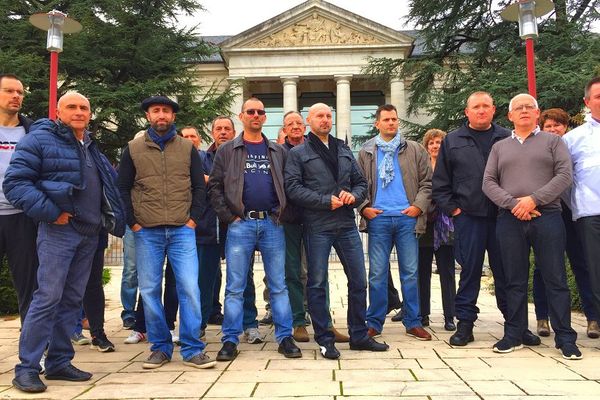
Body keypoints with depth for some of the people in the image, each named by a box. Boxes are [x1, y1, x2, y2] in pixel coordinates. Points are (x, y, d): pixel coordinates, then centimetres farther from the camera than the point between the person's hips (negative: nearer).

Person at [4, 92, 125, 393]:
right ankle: (27, 368, 1)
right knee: (48, 297, -10)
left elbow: (107, 188, 28)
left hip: (89, 234, 7)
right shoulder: (40, 139, -4)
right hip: (59, 231, -7)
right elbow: (15, 182, -12)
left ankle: (59, 362, 19)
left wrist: (111, 219, 12)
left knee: (72, 300, 10)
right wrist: (50, 213, -17)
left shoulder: (91, 148, 19)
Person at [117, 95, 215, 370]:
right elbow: (122, 189, 8)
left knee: (189, 288, -6)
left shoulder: (187, 148, 9)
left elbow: (199, 187, 10)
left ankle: (192, 349, 4)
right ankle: (160, 347, 18)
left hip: (182, 230, 0)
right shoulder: (133, 149, 8)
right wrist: (132, 222, 0)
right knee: (149, 290, 4)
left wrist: (194, 218, 0)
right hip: (147, 232, 1)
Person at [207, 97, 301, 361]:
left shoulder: (277, 151, 14)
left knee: (278, 285, 5)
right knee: (235, 287, 3)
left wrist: (282, 213, 1)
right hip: (240, 224, -1)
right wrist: (229, 217, -5)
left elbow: (287, 185, 13)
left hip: (272, 223, 2)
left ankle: (285, 337, 13)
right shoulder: (227, 150, 8)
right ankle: (230, 340, 11)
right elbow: (214, 187, 3)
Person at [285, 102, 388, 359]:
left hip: (347, 224, 5)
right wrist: (327, 201, -15)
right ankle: (324, 339, 15)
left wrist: (354, 196, -5)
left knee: (358, 280, 7)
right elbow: (293, 188, -10)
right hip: (317, 226, -4)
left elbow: (360, 182, 18)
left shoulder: (344, 150, 18)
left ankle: (359, 335, 21)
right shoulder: (298, 153, 2)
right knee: (317, 284, 2)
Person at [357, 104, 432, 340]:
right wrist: (364, 207, -3)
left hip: (407, 217, 0)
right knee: (377, 273, 3)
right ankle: (374, 323, 12)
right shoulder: (366, 152, 11)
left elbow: (427, 182, 7)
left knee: (410, 272, 5)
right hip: (378, 217, 0)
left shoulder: (415, 150, 9)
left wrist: (419, 205, -5)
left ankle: (413, 323, 15)